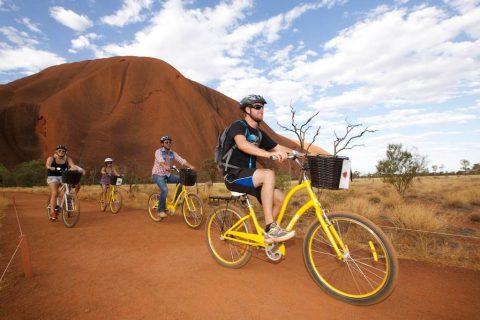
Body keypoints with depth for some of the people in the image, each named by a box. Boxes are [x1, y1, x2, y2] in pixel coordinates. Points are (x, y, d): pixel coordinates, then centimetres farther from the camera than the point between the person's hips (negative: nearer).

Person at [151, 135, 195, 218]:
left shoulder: (173, 153, 3)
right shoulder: (158, 152, -11)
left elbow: (182, 160, -10)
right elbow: (160, 160, -33)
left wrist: (190, 166, -26)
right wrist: (165, 166, -54)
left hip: (167, 175, 5)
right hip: (158, 175, -5)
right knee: (164, 190, -28)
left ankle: (176, 200, -4)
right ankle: (160, 210, -11)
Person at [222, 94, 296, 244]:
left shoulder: (260, 133, 14)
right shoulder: (238, 126, -10)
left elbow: (279, 147, 11)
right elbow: (242, 144, -31)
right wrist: (269, 154, -44)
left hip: (249, 176, 8)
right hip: (234, 176, -7)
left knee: (280, 198, -9)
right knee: (268, 174, -32)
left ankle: (268, 233, 10)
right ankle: (271, 228, -27)